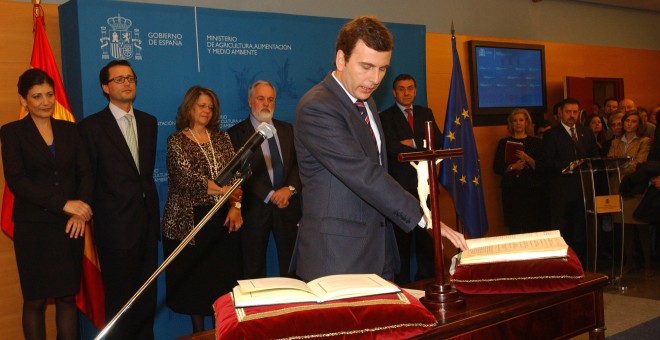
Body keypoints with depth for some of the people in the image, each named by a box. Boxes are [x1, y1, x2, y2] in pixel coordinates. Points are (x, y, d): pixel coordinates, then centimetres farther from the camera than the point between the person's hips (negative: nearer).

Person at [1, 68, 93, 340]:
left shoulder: (69, 130, 10)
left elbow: (85, 173, 5)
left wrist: (81, 212, -12)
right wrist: (63, 204, -16)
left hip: (70, 227, 3)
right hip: (33, 228, -3)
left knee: (68, 296, 6)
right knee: (35, 300, 5)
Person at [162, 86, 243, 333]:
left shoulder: (221, 138, 11)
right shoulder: (176, 141, -1)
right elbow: (186, 176, -14)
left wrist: (236, 206, -9)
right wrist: (222, 189, -21)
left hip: (223, 217, 3)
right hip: (191, 218, -3)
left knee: (223, 275, 5)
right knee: (194, 276, 4)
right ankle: (198, 329, 19)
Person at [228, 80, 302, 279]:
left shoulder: (287, 130, 14)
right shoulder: (237, 133, 0)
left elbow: (299, 163, 8)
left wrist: (290, 188, -10)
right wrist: (270, 195, -13)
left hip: (288, 205, 3)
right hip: (255, 208, -3)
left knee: (291, 267, 4)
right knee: (254, 270, 5)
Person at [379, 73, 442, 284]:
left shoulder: (426, 113, 16)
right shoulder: (386, 117, 0)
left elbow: (438, 141, 6)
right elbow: (392, 147, -14)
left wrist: (412, 143, -7)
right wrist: (423, 147, -7)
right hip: (400, 184, -4)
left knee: (426, 233, 9)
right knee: (402, 235, -1)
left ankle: (427, 279, 19)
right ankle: (402, 281, 7)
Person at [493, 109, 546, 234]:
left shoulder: (535, 142, 9)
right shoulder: (504, 142, 10)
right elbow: (497, 168, 5)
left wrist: (527, 159, -15)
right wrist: (512, 167, -11)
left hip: (532, 189, 0)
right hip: (511, 190, 0)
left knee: (534, 229, -7)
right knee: (515, 228, -6)